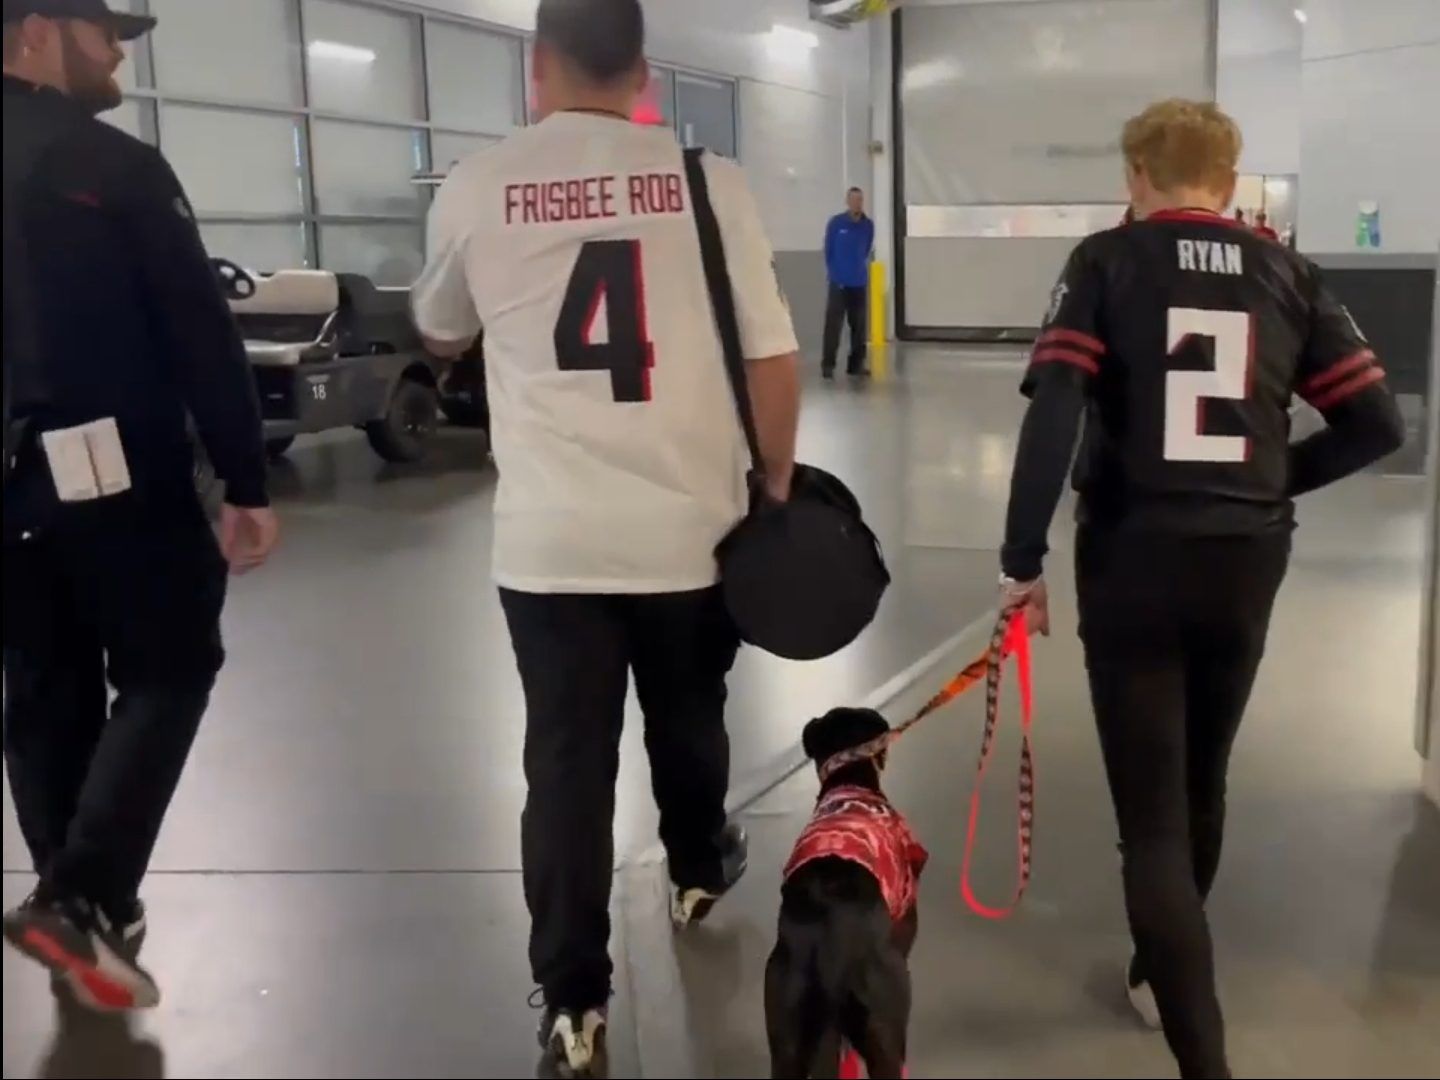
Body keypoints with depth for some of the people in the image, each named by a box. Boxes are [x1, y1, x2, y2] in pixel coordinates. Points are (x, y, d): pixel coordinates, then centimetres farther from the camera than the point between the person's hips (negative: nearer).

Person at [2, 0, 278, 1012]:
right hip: (117, 476, -6)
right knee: (167, 672, 6)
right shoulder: (113, 166, -8)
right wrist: (247, 483, -8)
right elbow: (201, 336, -12)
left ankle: (84, 908, 23)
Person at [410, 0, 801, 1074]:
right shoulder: (708, 180, -5)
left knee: (566, 762, 7)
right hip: (691, 524, 1)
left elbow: (441, 336, 16)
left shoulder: (476, 189, -2)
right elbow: (773, 359, -4)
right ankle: (698, 872, 48)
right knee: (688, 720, 23)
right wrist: (778, 482, 10)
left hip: (549, 540, -1)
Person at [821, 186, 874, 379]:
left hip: (860, 282, 3)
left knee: (858, 325, 7)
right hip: (838, 282, -3)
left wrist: (859, 269, 14)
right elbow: (828, 251, 2)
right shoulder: (835, 223, -6)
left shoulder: (868, 225, 2)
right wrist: (833, 273, 4)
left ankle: (856, 364, 16)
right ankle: (827, 364, -4)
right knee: (833, 323, -8)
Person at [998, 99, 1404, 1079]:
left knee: (1153, 817, 0)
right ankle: (1164, 976, 43)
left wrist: (1023, 560, -9)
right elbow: (1377, 424, 4)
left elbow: (1053, 414, -14)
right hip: (1248, 564, 4)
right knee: (1200, 786, 22)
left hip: (1133, 559, -4)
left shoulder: (1108, 261, -2)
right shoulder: (1288, 274, 7)